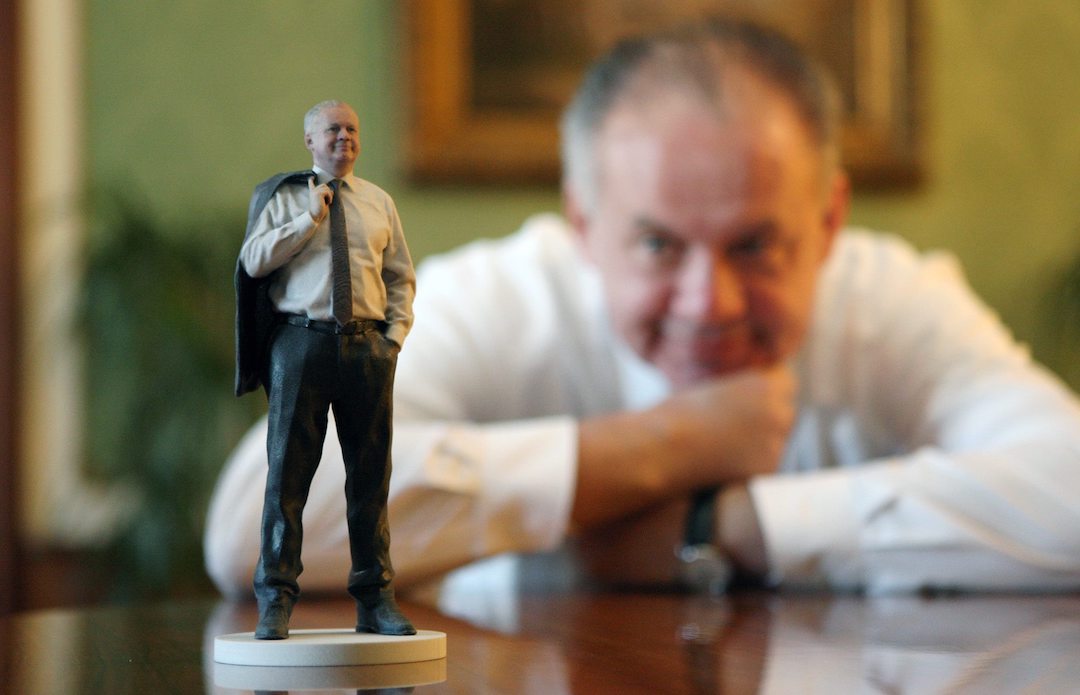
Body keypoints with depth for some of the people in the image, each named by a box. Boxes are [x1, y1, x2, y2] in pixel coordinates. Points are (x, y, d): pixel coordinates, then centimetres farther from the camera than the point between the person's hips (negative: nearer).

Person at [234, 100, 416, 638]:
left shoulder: (379, 203, 16)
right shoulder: (282, 199, 8)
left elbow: (401, 277, 18)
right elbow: (253, 261, -5)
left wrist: (395, 334, 4)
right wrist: (310, 217, -8)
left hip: (367, 345, 3)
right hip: (302, 340, -3)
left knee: (371, 475, 4)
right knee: (287, 472, -3)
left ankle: (376, 601, 11)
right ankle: (275, 601, 2)